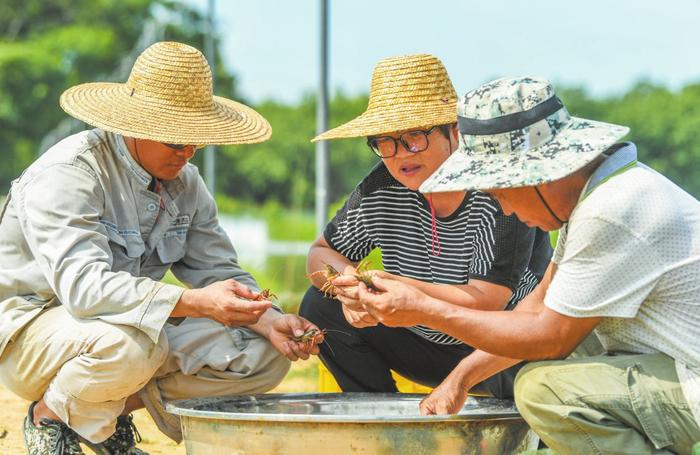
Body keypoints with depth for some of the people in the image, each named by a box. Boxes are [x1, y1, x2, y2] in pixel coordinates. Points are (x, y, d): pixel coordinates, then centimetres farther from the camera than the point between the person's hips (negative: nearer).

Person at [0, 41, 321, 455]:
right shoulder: (66, 175, -23)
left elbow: (218, 270, 2)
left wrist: (270, 321, -20)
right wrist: (196, 303, -47)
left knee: (265, 355, -6)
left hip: (139, 324, 7)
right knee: (132, 345, -40)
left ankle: (120, 406, 4)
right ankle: (50, 416, -8)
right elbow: (82, 282, -36)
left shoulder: (185, 181, 2)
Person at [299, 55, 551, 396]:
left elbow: (486, 301, -29)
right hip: (430, 346, 6)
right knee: (321, 307, -8)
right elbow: (322, 252, 4)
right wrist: (350, 286, -21)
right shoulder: (382, 189, -9)